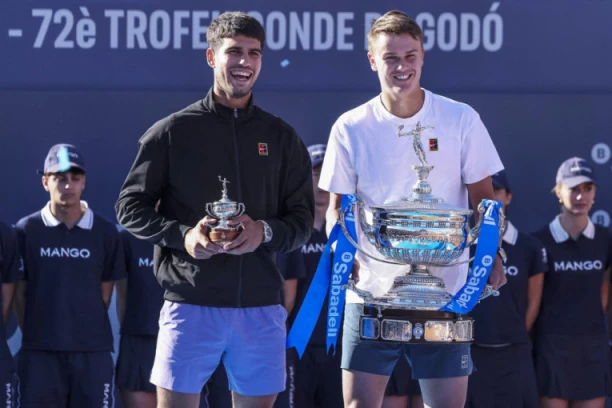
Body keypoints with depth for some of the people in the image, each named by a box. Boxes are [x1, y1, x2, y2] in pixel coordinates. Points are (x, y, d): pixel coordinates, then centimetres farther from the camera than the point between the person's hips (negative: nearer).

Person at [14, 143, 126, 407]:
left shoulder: (105, 233, 4)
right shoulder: (27, 231, 2)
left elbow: (105, 293, 9)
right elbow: (20, 294, 6)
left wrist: (88, 333, 6)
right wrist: (35, 336, 3)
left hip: (93, 352, 1)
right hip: (40, 352, -1)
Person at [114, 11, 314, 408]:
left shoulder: (281, 137, 11)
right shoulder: (172, 132, 4)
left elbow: (303, 220, 10)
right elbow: (130, 207, 5)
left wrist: (265, 231, -12)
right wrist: (184, 235, -12)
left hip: (261, 305, 3)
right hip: (190, 301, -3)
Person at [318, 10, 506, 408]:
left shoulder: (462, 120, -2)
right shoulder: (351, 128, 0)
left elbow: (483, 198, 5)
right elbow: (338, 204, 7)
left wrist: (492, 255, -8)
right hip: (371, 291, 0)